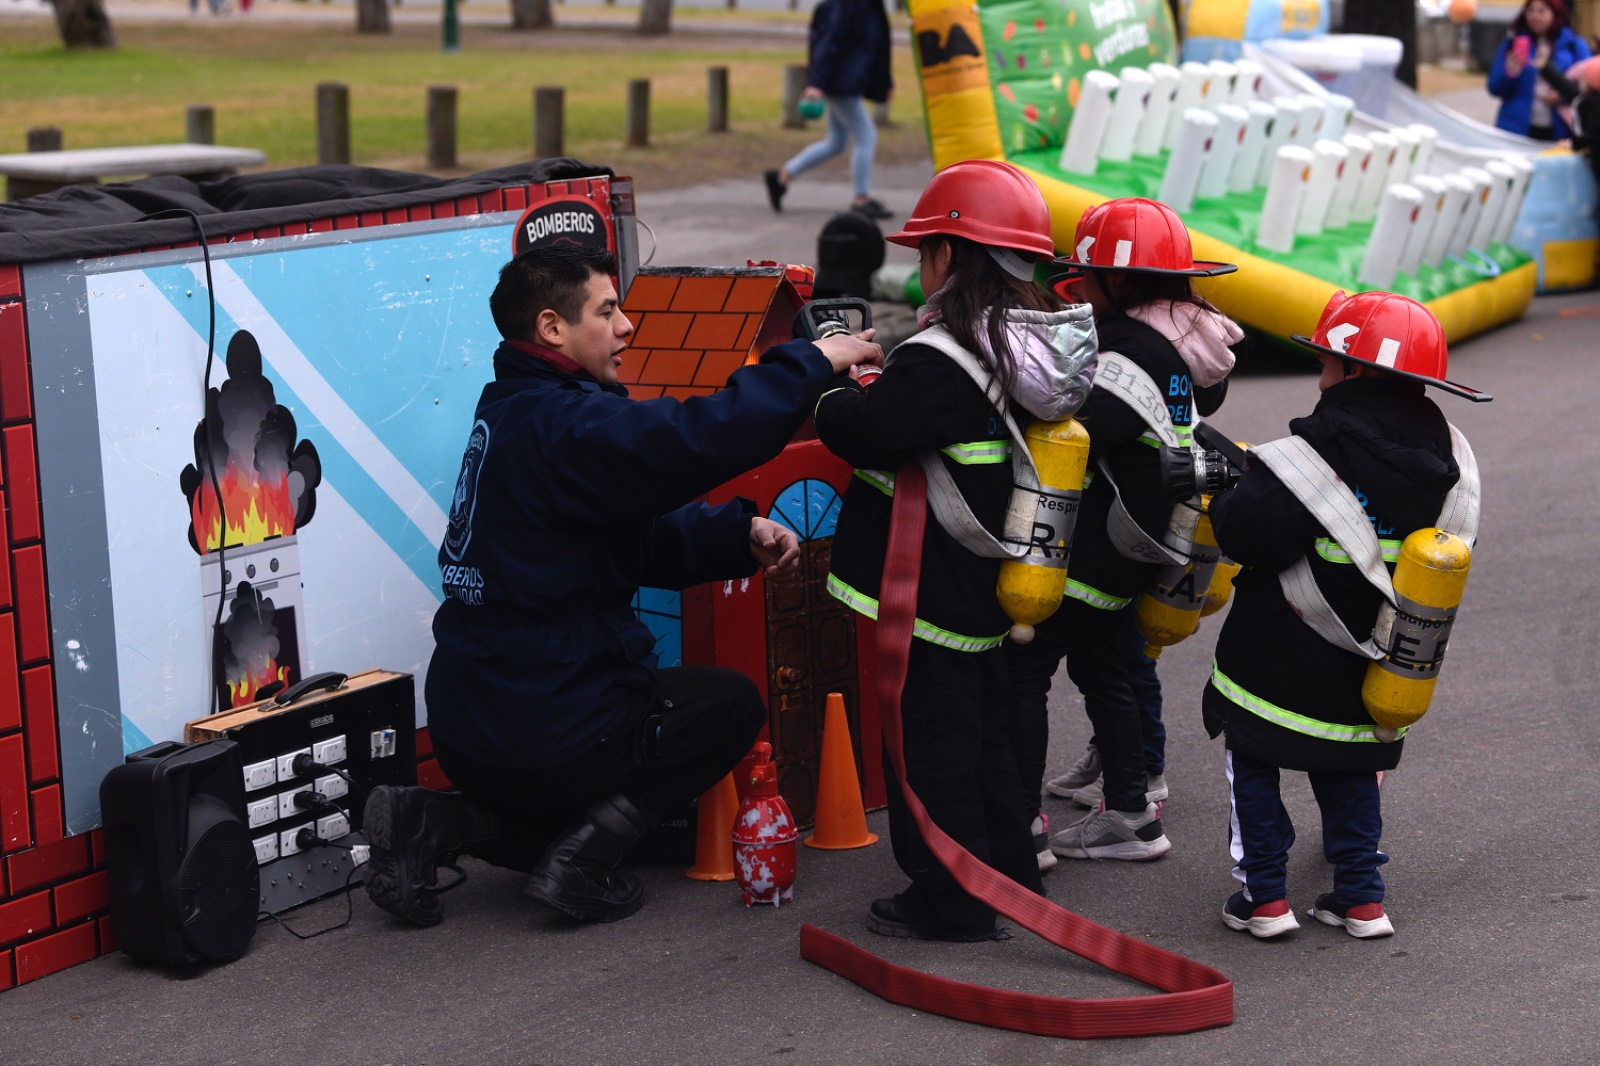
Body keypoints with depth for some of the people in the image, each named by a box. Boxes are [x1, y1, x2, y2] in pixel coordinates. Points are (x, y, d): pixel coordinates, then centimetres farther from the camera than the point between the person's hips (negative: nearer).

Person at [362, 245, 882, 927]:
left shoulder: (516, 411, 11)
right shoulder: (559, 423, -20)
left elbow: (639, 537, 12)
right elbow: (695, 441, -35)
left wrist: (741, 535, -2)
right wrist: (812, 361, -22)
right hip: (542, 734, -9)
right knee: (733, 703, 10)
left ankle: (434, 825, 11)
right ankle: (582, 858, -1)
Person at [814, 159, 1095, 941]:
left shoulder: (942, 361, -23)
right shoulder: (1042, 345, 6)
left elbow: (867, 432, -26)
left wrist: (830, 390, -7)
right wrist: (883, 384, 16)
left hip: (923, 589, -9)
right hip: (987, 589, 9)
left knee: (927, 739, 1)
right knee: (983, 732, 21)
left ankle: (950, 899, 8)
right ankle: (1008, 870, 32)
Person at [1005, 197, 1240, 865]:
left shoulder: (1126, 354, -22)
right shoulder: (1185, 347, 7)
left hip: (1091, 552, -10)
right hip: (1129, 556, 10)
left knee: (1021, 670, -3)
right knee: (1101, 670, 20)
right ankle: (1130, 811, 28)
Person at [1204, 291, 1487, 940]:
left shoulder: (1318, 453, -22)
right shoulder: (1438, 459, -1)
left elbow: (1250, 533, -26)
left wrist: (1225, 501, -4)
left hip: (1284, 661, -6)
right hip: (1369, 668, 6)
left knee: (1252, 756, 11)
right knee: (1349, 770, 22)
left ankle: (1265, 895, 10)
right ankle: (1362, 897, 20)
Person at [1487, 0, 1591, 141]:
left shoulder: (1574, 45, 6)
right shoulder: (1512, 43, 9)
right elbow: (1495, 88, 5)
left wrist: (1563, 97, -14)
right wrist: (1510, 72, -16)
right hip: (1517, 129, 0)